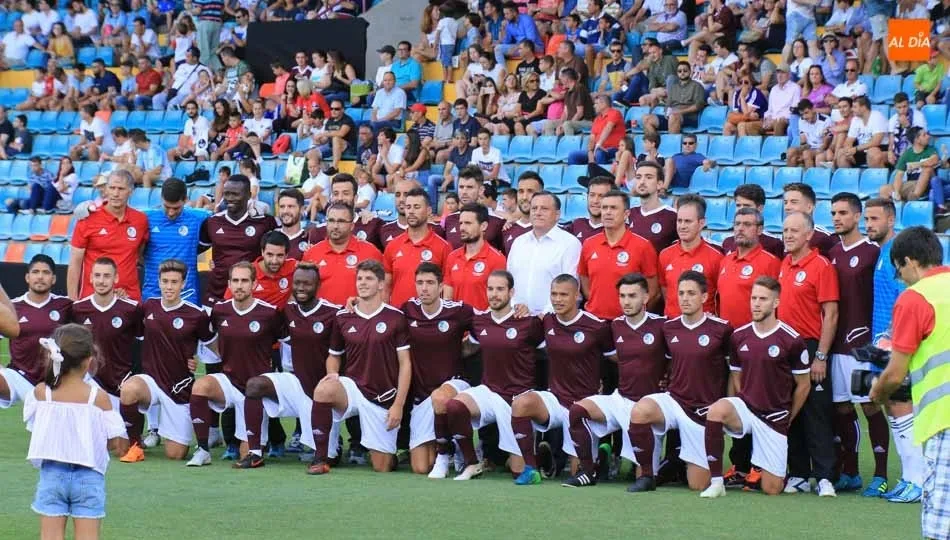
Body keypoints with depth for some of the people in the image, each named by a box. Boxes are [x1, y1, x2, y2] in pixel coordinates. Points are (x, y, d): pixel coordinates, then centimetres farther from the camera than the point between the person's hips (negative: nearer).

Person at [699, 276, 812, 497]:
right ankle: (716, 482, -26)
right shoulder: (738, 337, 3)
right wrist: (740, 408, 8)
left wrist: (788, 419, 9)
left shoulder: (792, 340, -9)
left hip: (774, 417, -2)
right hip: (745, 407, 2)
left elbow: (804, 385, 1)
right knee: (717, 409, -35)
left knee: (772, 489, -4)